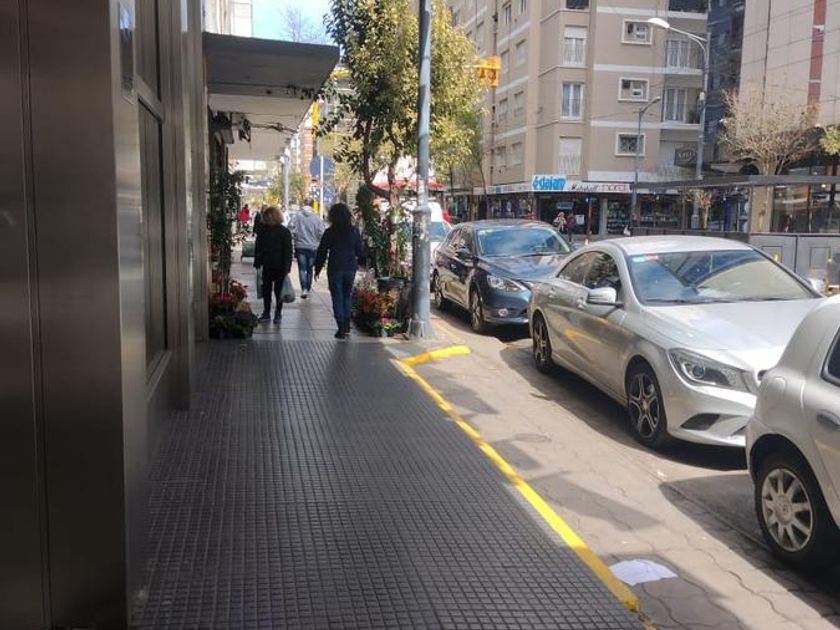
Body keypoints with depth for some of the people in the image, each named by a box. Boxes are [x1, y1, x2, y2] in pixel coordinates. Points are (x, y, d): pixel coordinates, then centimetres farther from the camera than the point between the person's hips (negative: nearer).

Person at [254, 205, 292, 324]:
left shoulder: (284, 232, -8)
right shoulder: (263, 230, 4)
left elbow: (288, 251, -8)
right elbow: (258, 248, 10)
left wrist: (287, 267, -13)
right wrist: (257, 263, 5)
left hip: (279, 267, -4)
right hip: (267, 266, 4)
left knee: (278, 290, 5)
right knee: (266, 290, 9)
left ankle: (278, 313, 18)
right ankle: (266, 313, 19)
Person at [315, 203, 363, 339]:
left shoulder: (330, 232, -7)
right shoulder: (354, 231, 0)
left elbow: (322, 252, -3)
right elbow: (360, 251, 5)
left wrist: (318, 269, 6)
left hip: (335, 269, -3)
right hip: (350, 268, 3)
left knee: (337, 298, 4)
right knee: (347, 296, 18)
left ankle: (341, 328, 1)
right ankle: (346, 325, 16)